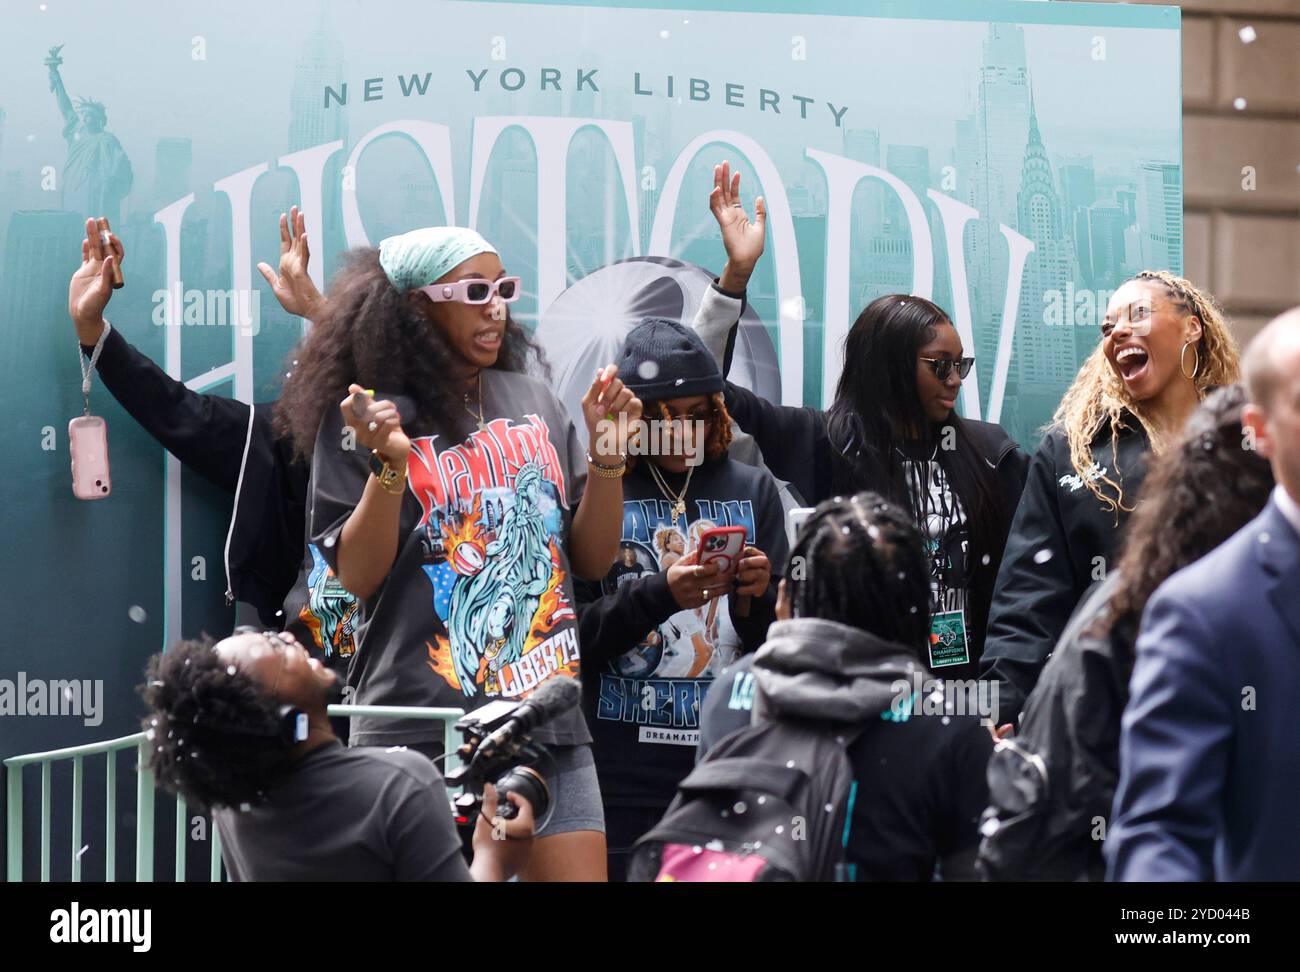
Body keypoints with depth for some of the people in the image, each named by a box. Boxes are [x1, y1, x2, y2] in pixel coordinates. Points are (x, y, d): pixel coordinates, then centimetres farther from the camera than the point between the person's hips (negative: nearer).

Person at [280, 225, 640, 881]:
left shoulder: (532, 401, 11)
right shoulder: (364, 417, -1)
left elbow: (592, 560, 12)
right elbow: (359, 576, -7)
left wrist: (607, 451, -2)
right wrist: (390, 464, -18)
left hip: (548, 723, 4)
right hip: (420, 733, -4)